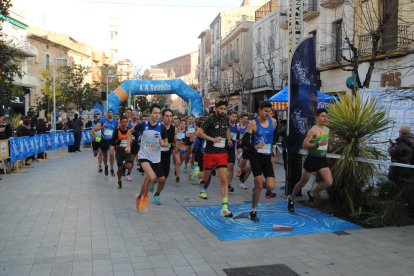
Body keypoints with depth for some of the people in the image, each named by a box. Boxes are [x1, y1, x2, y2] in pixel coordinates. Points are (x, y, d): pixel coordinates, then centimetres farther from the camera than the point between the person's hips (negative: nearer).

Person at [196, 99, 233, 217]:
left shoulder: (226, 119, 7)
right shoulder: (210, 119, -10)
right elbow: (198, 133, -14)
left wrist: (229, 139, 13)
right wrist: (212, 139, -20)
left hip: (222, 153, 3)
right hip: (210, 153, -3)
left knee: (224, 179, -8)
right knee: (207, 175, 13)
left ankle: (224, 208, -9)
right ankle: (204, 189, 50)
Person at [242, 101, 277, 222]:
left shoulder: (273, 121, 4)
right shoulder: (253, 123, -9)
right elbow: (245, 141, -13)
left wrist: (274, 145, 11)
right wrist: (255, 146, -31)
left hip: (268, 157, 4)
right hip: (256, 156, -4)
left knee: (271, 186, -7)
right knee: (259, 186, -7)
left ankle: (257, 186, 28)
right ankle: (253, 211, 10)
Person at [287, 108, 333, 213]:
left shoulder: (327, 130, 8)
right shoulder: (313, 130, -15)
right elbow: (305, 144, -22)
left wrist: (327, 146, 8)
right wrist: (318, 144, -31)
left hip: (322, 159, 6)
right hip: (312, 159, -6)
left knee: (329, 182, -9)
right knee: (303, 182, 9)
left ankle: (312, 194, 16)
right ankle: (291, 198, 32)